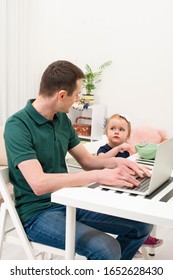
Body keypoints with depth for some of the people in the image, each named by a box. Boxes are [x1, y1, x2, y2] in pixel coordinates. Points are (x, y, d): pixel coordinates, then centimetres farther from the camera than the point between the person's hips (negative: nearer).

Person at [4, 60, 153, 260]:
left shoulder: (62, 119, 5)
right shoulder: (17, 125, -19)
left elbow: (86, 160, 13)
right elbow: (39, 184, -30)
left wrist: (115, 162, -7)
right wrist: (98, 175, -32)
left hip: (68, 200, 7)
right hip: (38, 212, -7)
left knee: (141, 224, 0)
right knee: (106, 249, -28)